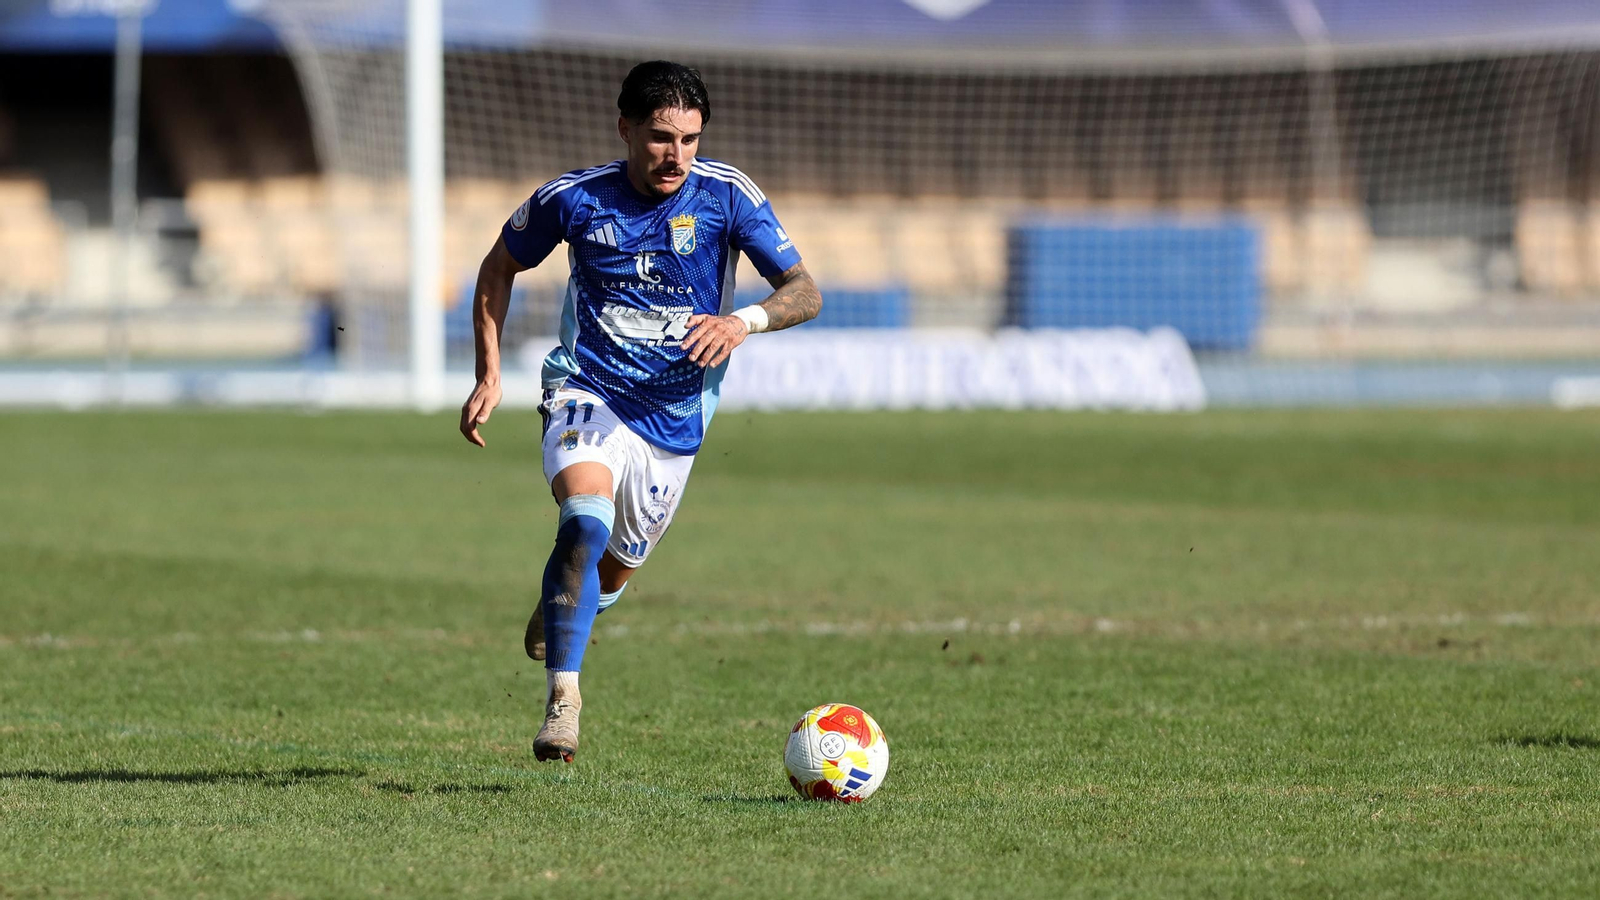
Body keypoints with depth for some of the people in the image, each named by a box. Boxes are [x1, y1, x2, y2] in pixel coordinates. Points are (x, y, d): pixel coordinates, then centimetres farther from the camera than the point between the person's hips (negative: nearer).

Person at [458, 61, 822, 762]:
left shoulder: (727, 196, -8)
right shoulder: (573, 199, -8)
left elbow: (804, 291, -6)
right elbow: (498, 268, 10)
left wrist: (744, 321, -27)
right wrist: (489, 375, 2)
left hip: (675, 418, 2)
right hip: (586, 393, -2)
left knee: (612, 572, 14)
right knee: (587, 521, -31)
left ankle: (556, 611, 52)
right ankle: (562, 705, -30)